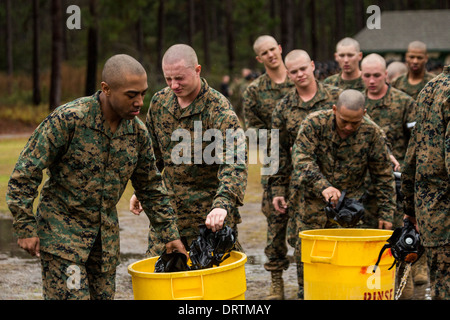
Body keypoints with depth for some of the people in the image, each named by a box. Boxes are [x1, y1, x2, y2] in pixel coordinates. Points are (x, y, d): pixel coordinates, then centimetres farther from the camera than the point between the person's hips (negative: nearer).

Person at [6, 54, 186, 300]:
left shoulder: (138, 132, -1)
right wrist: (25, 227, -15)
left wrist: (169, 233, 11)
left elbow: (151, 187, 12)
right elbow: (26, 171, -15)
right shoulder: (68, 119, -19)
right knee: (71, 295, -11)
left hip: (106, 234, 6)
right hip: (61, 229, -6)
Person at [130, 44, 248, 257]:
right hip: (169, 209, 5)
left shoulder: (219, 109, -18)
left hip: (210, 214, -5)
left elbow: (234, 163, -29)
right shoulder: (159, 102, 3)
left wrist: (222, 204, -43)